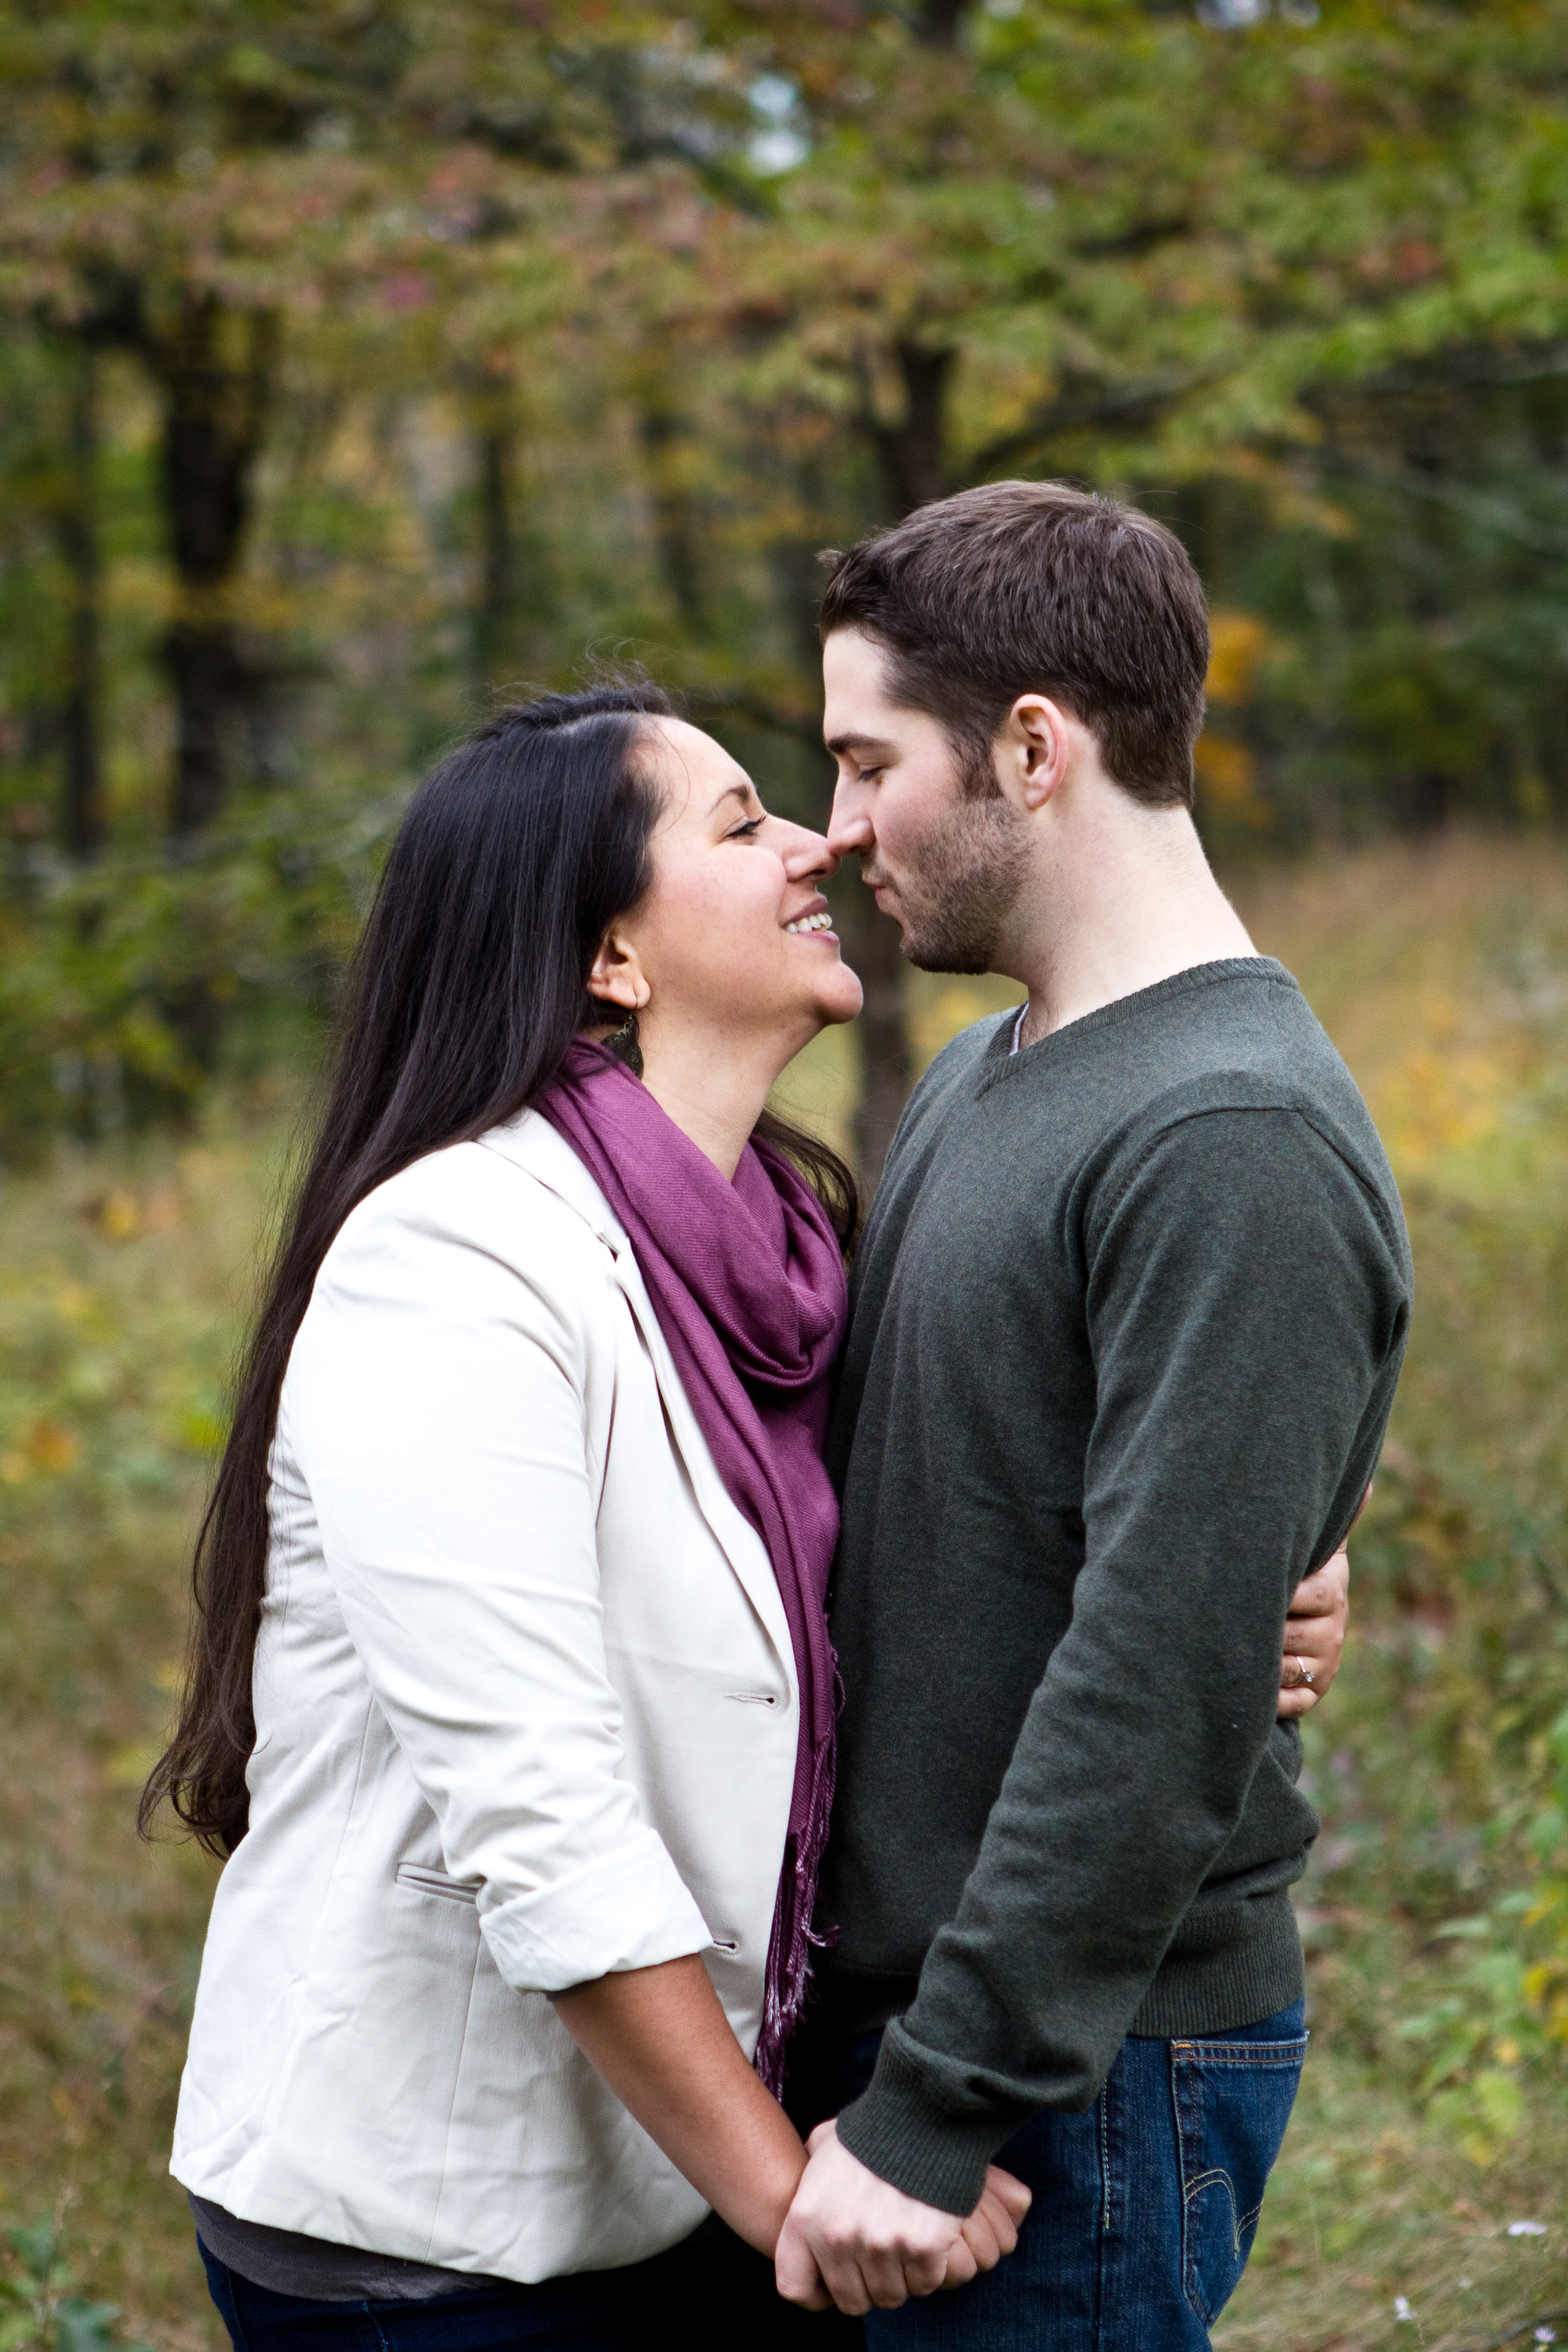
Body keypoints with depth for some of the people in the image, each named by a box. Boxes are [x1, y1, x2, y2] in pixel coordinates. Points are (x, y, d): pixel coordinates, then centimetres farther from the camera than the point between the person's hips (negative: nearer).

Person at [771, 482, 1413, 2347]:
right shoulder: (980, 1076, 11)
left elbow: (1159, 1701, -24)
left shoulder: (1237, 1147, -19)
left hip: (1084, 2071, -8)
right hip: (876, 1990, 8)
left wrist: (938, 2112, -22)